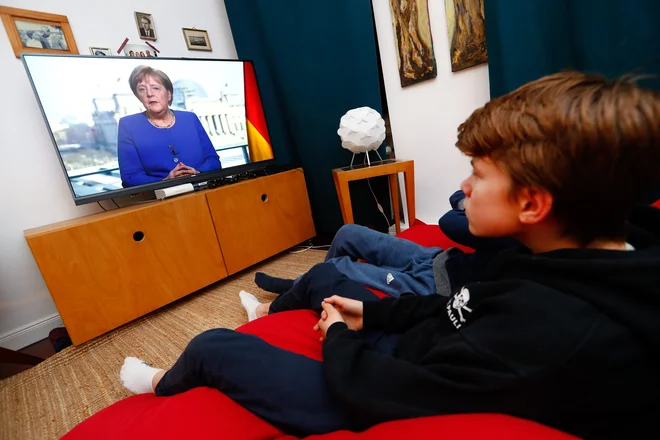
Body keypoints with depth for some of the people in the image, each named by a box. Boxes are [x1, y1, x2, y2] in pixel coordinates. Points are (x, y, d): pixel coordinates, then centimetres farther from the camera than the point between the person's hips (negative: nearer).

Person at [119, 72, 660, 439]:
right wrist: (372, 312, 0)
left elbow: (371, 390, -30)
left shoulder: (554, 333, -39)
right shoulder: (583, 255, -9)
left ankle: (164, 385, 43)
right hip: (416, 350, 8)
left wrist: (338, 338, -8)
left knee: (212, 345, 4)